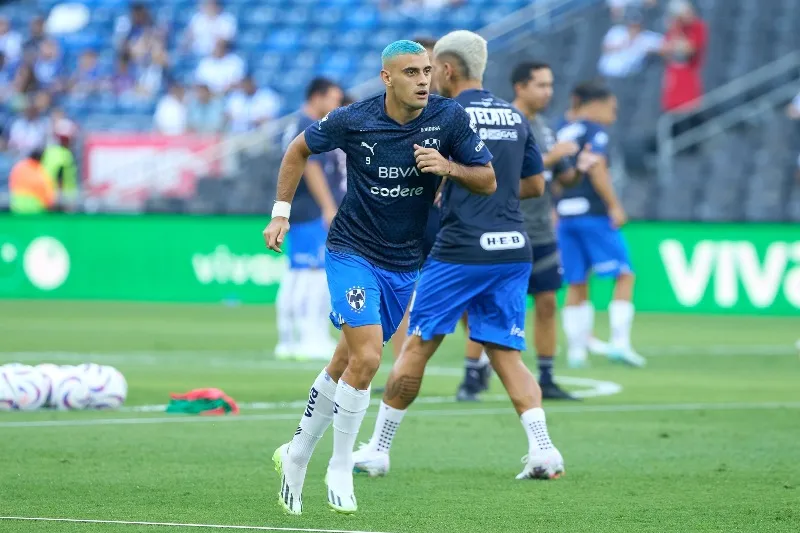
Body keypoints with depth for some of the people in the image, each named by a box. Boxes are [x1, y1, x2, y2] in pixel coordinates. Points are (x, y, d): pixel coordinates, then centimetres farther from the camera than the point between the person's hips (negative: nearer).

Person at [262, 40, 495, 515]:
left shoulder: (449, 118, -10)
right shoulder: (353, 120, -14)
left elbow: (488, 181, -2)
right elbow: (299, 150, 4)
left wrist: (450, 167, -22)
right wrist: (281, 213, 1)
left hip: (404, 264, 4)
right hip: (352, 253, -4)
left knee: (348, 364, 13)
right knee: (366, 358, -19)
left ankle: (297, 455, 31)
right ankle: (341, 469, -1)